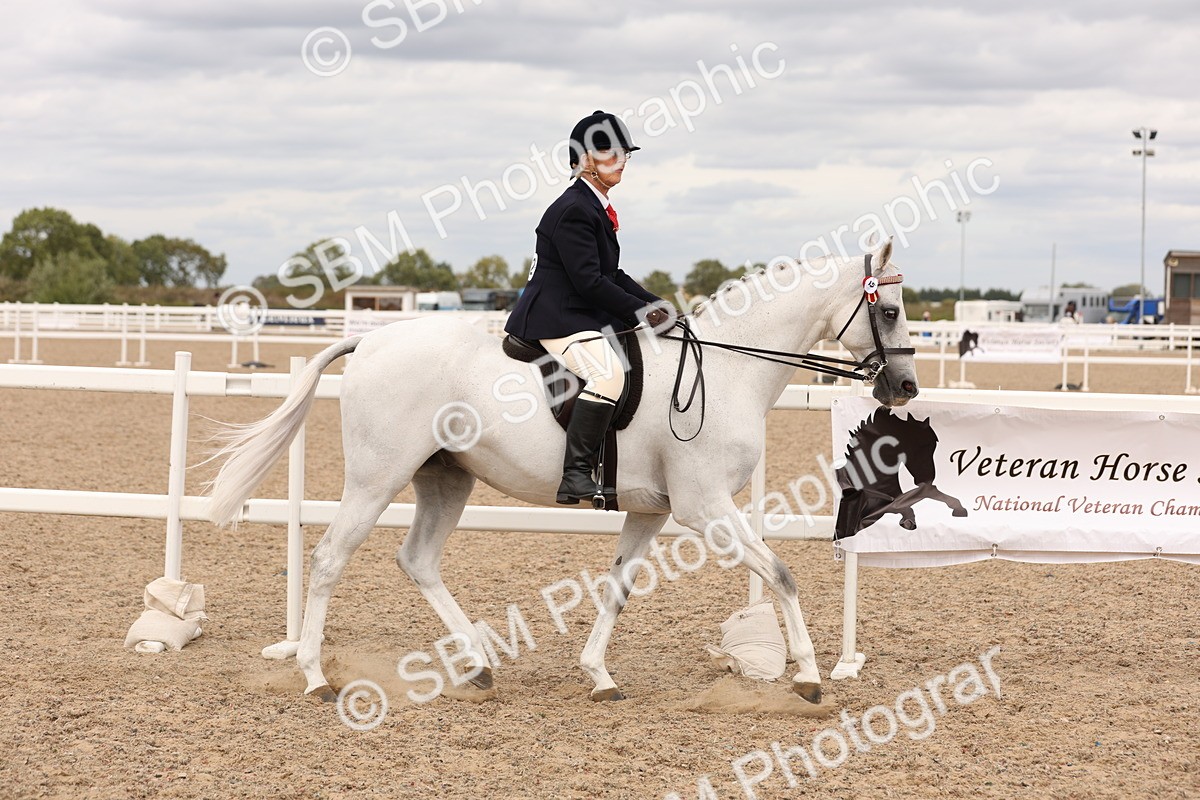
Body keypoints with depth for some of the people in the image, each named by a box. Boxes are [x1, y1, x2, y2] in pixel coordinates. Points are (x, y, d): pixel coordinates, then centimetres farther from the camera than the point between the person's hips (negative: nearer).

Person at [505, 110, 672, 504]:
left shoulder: (597, 207, 17)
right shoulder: (573, 211, -15)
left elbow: (612, 275, 21)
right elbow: (589, 282, -21)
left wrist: (653, 304, 8)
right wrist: (639, 311, -15)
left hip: (584, 316, 11)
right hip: (556, 319, -11)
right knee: (608, 373, -34)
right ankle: (575, 476, -37)